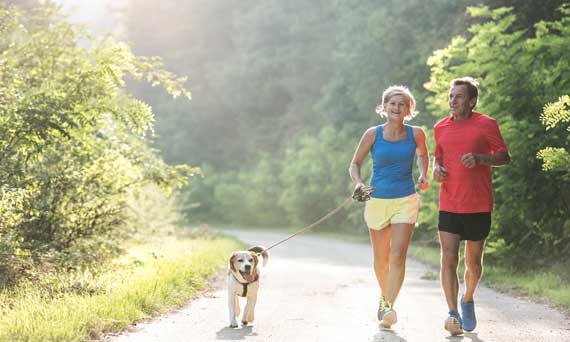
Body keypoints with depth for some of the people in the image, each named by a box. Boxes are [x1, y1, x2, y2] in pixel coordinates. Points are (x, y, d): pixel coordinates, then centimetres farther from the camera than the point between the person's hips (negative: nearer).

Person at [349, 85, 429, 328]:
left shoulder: (416, 134, -2)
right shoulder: (373, 134, -4)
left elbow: (422, 154, 20)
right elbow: (355, 164, 5)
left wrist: (423, 175, 3)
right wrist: (358, 183, -13)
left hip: (406, 201, -1)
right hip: (377, 200, 1)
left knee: (398, 256, -17)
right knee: (380, 259, 13)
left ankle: (389, 307, -20)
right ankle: (384, 296, 39)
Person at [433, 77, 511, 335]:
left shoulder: (486, 125, -3)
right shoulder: (441, 127, 9)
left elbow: (504, 157, -1)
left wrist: (479, 158, -18)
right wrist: (437, 169, 0)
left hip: (479, 206, -2)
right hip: (448, 205, 2)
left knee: (473, 262, 10)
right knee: (449, 260, -11)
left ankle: (468, 300, 36)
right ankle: (453, 314, -11)